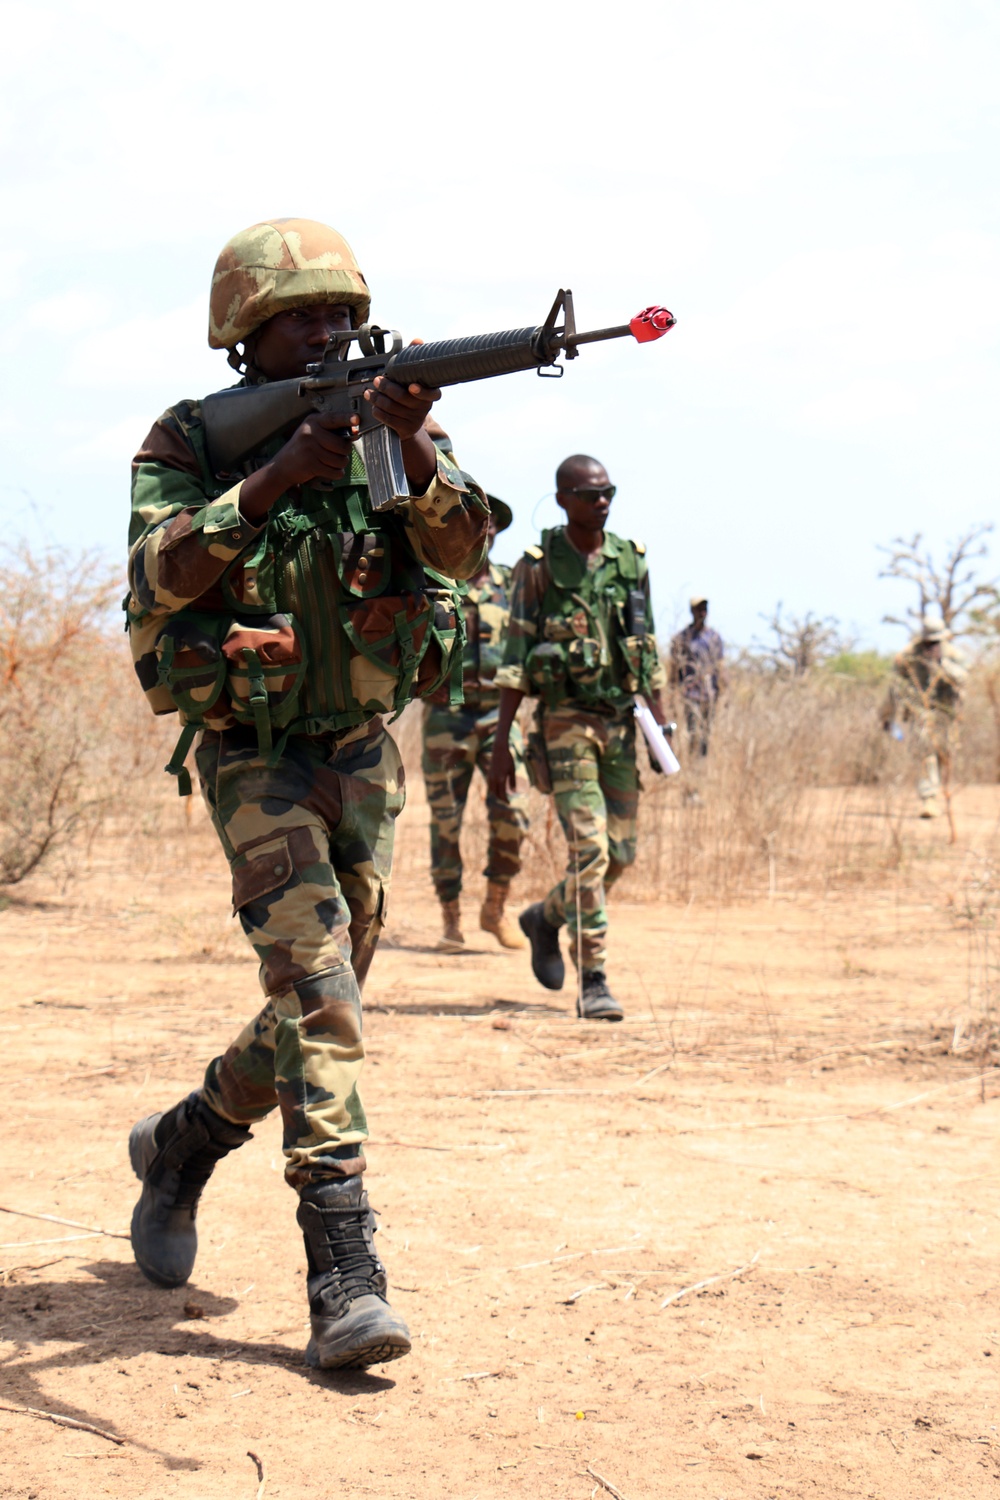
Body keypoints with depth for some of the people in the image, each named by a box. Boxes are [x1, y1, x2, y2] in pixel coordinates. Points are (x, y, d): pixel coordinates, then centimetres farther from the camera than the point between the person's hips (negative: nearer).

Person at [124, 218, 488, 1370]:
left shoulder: (386, 431, 2)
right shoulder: (189, 440, -4)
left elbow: (462, 549, -13)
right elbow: (156, 575, -19)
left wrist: (410, 448, -32)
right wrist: (273, 478, -28)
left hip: (362, 756, 5)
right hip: (252, 756, -4)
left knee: (320, 1005, 11)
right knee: (315, 982, -20)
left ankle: (183, 1144, 39)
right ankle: (344, 1279, -21)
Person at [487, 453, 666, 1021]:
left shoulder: (632, 559, 8)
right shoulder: (538, 567, -4)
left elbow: (649, 648, 13)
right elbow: (516, 660, -5)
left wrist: (662, 722, 8)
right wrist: (502, 743, -8)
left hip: (622, 718, 5)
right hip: (567, 718, -5)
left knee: (621, 852, 8)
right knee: (588, 847, -13)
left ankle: (547, 917, 35)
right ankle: (593, 982, -8)